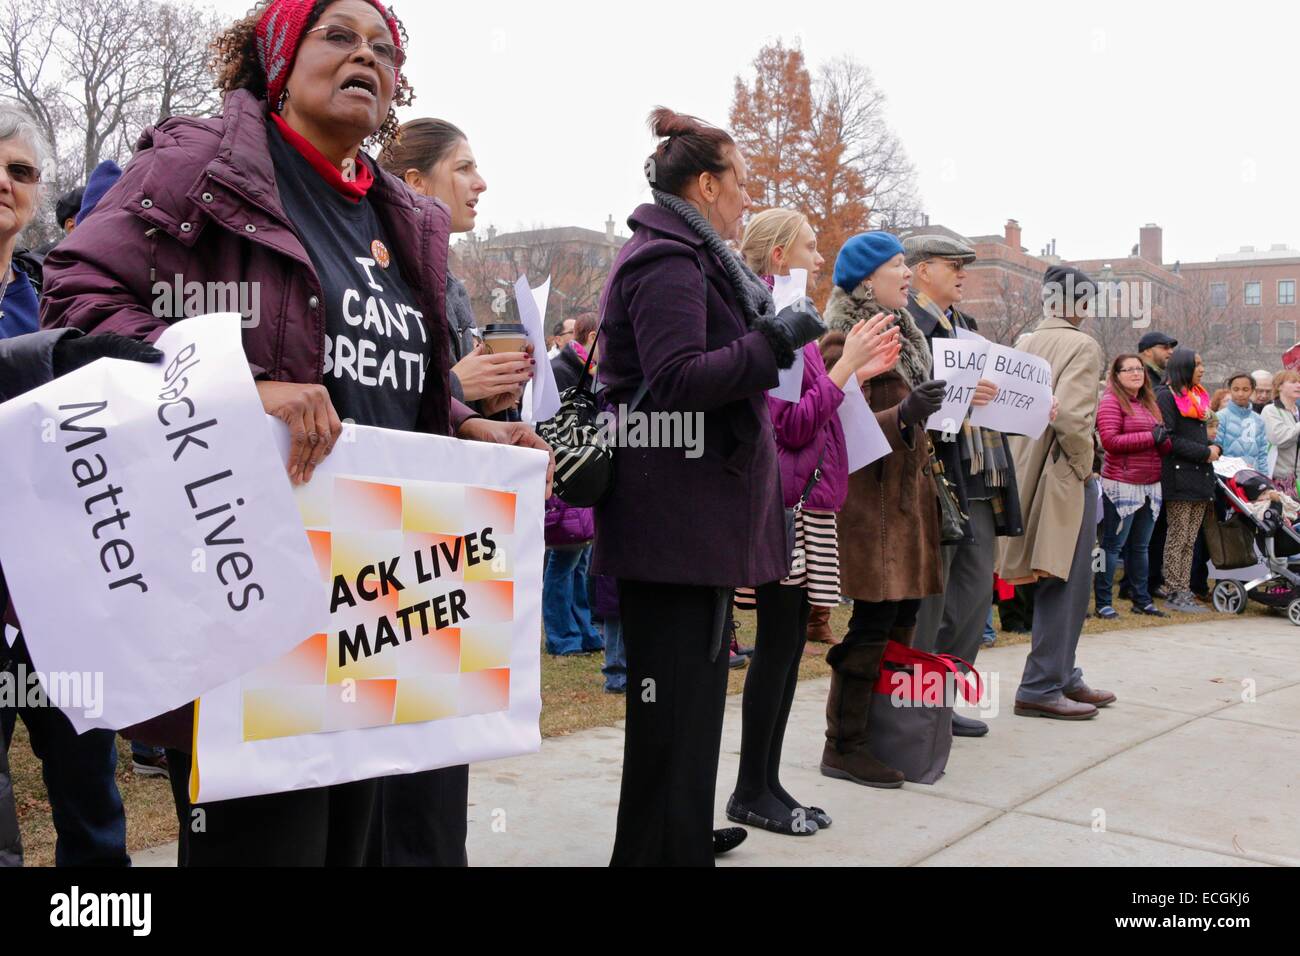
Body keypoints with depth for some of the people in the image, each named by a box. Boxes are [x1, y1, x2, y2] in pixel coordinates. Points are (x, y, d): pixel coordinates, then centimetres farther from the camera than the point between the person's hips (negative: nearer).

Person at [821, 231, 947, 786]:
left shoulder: (902, 333, 18)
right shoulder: (849, 337, -10)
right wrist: (903, 415, -31)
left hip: (907, 494, 9)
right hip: (870, 496, -9)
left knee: (903, 614, 10)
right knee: (874, 620, -8)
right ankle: (843, 747, 1)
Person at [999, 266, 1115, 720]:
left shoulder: (1024, 344, 9)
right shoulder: (1082, 345, -12)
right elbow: (1071, 415, -23)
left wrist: (1027, 462, 13)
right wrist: (1084, 466, -10)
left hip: (1028, 473, 8)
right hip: (1064, 475, -8)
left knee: (1067, 583, 17)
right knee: (1064, 582, -1)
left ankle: (1063, 677, 26)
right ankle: (1042, 687, 2)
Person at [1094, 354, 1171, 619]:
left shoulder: (1149, 403, 18)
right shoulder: (1111, 401, -6)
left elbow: (1163, 445, 22)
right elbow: (1110, 440, -18)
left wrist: (1163, 439, -2)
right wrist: (1150, 437, -16)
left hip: (1151, 485, 7)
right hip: (1122, 485, -7)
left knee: (1140, 546, 13)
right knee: (1113, 545, -4)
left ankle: (1141, 600, 21)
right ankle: (1103, 602, 1)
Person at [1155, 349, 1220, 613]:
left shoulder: (1198, 396, 20)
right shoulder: (1167, 396, -7)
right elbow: (1169, 438, -15)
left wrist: (1215, 447, 3)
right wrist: (1204, 452, -14)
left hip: (1201, 474, 8)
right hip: (1179, 475, -8)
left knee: (1190, 539, 9)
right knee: (1178, 537, -4)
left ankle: (1185, 590, 12)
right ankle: (1176, 594, 0)